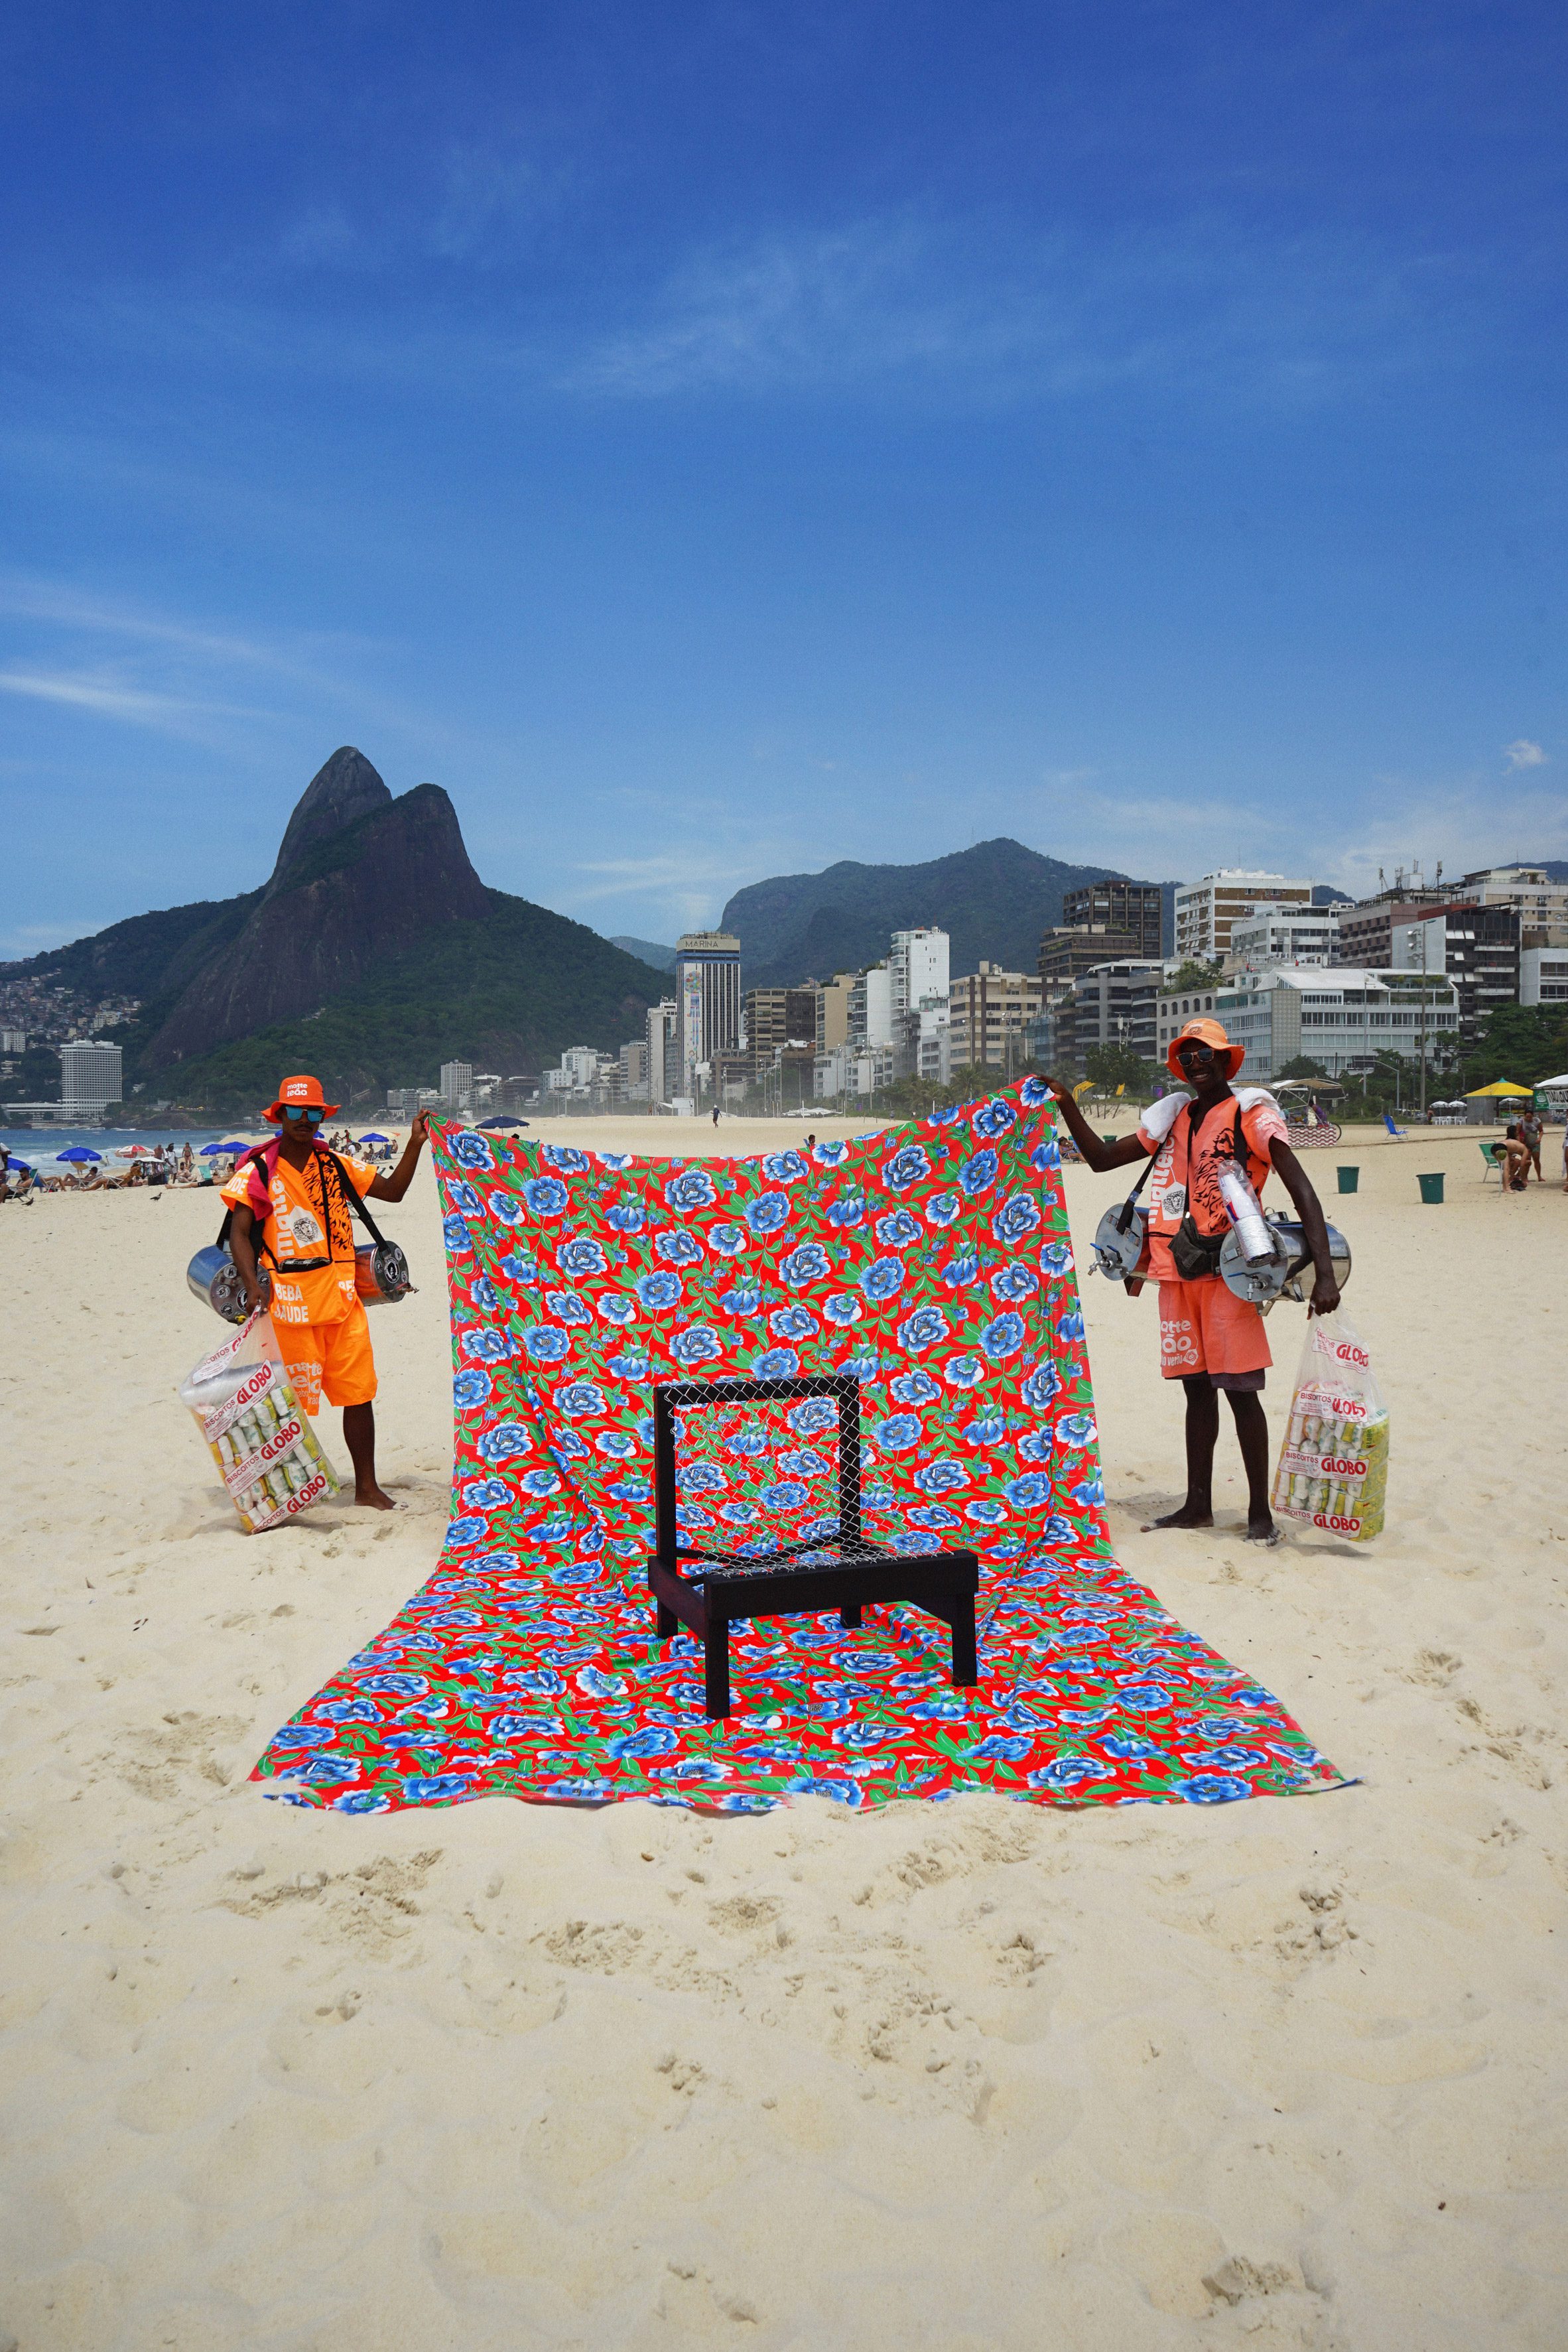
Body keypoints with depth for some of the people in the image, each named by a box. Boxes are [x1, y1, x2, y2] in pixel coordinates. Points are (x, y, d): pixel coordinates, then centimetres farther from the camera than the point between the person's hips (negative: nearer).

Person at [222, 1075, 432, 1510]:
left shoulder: (336, 1165, 10)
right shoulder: (259, 1171, -2)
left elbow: (393, 1191, 13)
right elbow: (239, 1233, -7)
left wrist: (415, 1145, 2)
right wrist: (252, 1287, -20)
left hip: (342, 1297, 4)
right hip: (289, 1302, -4)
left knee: (359, 1394, 6)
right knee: (293, 1402, 1)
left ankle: (367, 1487, 17)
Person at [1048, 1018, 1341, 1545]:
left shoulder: (1251, 1114, -5)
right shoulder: (1171, 1119, 14)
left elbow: (1302, 1190, -13)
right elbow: (1101, 1158, 19)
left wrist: (1324, 1272, -24)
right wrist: (1067, 1106, 5)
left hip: (1227, 1271, -6)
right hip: (1177, 1274, 6)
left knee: (1241, 1391, -4)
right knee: (1196, 1388, 12)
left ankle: (1260, 1512, 5)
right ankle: (1198, 1505, 20)